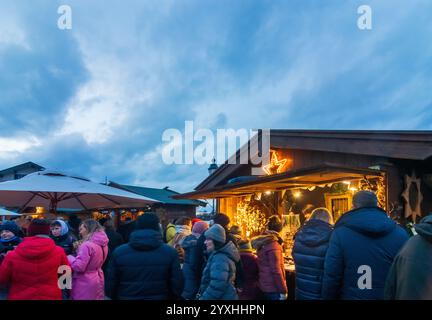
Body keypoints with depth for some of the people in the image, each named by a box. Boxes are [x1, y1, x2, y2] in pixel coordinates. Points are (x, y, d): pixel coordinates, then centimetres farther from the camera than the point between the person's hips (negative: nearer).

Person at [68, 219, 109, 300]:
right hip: (97, 280, 8)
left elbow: (79, 266, -22)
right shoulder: (102, 244, 3)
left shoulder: (87, 245, -22)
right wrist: (80, 247, 9)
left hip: (85, 283, -8)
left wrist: (69, 257, -6)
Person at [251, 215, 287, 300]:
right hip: (273, 288, -8)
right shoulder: (273, 244, -19)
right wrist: (283, 290, -17)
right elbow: (276, 270, -22)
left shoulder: (262, 243, 7)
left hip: (265, 286, 8)